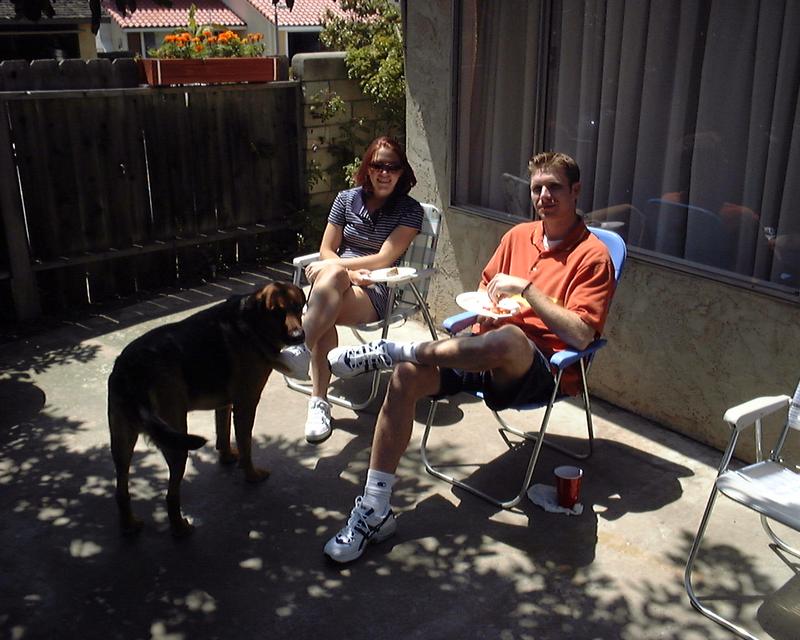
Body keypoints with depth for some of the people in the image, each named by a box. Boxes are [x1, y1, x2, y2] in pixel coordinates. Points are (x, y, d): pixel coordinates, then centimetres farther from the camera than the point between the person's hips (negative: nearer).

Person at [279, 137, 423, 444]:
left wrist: (334, 266, -10)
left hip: (375, 291, -2)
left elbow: (384, 259, -6)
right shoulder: (347, 199, 13)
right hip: (338, 282, 3)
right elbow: (326, 250, 11)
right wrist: (347, 272, -10)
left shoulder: (410, 210, 3)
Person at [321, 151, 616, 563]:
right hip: (488, 352, 6)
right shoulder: (519, 236, 16)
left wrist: (525, 289, -18)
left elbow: (580, 336, -15)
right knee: (407, 376, -20)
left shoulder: (593, 255, -4)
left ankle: (391, 351, -22)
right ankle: (374, 511, -16)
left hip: (542, 368, -6)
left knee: (508, 338, -43)